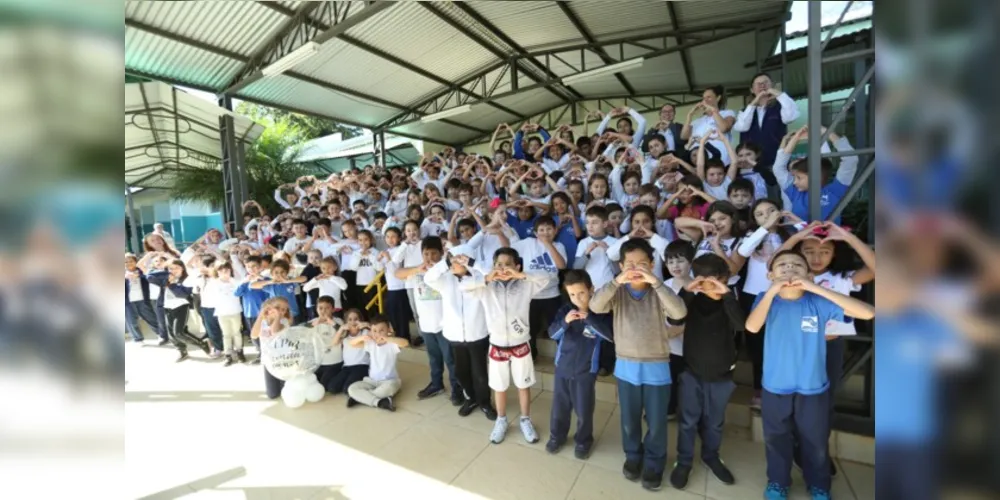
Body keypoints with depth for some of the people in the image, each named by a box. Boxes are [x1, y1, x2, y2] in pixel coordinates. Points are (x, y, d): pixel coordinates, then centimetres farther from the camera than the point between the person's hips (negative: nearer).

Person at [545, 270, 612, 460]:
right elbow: (552, 334, -10)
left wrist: (589, 318, -31)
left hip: (585, 371, -2)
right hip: (562, 368, 3)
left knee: (584, 410, 12)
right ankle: (557, 436, 39)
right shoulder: (565, 310, -4)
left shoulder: (600, 313, -11)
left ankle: (584, 441, 35)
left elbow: (610, 335, -24)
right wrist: (565, 321, -28)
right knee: (559, 407, 17)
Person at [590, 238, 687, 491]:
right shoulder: (618, 292, -6)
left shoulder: (658, 293, -8)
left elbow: (679, 312, -26)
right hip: (626, 366, 1)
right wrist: (617, 281, -33)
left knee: (656, 421, 12)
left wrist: (656, 282, -33)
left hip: (657, 367, -1)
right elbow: (595, 306, -23)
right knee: (629, 419, 18)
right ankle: (633, 456, 42)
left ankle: (654, 463, 36)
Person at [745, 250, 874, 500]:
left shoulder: (818, 303, -11)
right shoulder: (768, 300, -10)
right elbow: (752, 326, -28)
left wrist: (816, 288, -27)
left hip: (813, 387, 0)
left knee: (816, 442, 19)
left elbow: (868, 313, -23)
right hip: (776, 387, 0)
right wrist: (773, 290, -29)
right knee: (776, 439, 18)